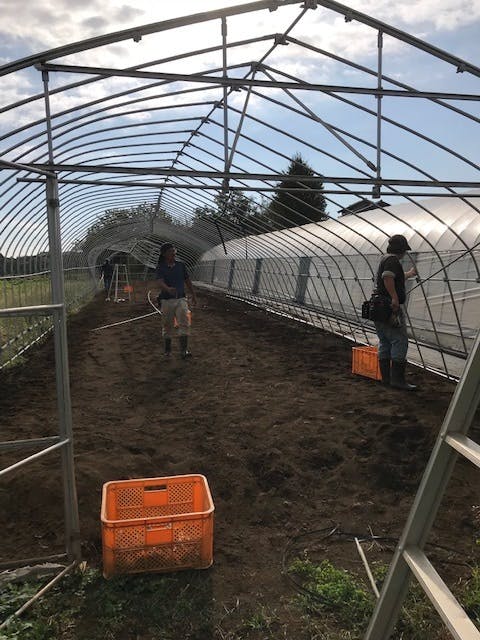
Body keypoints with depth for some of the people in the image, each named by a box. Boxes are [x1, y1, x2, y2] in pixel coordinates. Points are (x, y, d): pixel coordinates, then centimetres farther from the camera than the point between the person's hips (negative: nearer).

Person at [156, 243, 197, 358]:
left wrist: (193, 295, 19)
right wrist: (168, 289, -42)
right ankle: (167, 349, 24)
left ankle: (184, 350, -10)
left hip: (180, 299, 1)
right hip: (166, 300, -1)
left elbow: (187, 281, 14)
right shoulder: (160, 267, -5)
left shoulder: (181, 265, 4)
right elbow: (160, 282, -21)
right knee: (167, 326, 9)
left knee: (184, 324, -10)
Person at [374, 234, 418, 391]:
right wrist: (394, 297, -32)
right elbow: (388, 277, -30)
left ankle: (386, 377, 18)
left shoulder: (385, 259, 22)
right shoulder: (392, 260, -9)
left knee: (384, 343, 13)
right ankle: (397, 379, -8)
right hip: (390, 307, -10)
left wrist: (410, 273, 58)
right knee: (400, 341, -8)